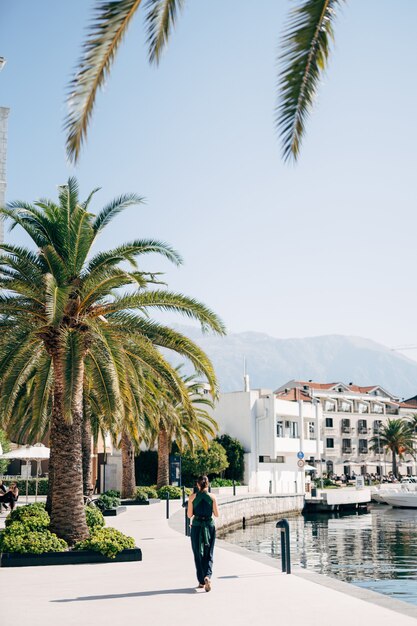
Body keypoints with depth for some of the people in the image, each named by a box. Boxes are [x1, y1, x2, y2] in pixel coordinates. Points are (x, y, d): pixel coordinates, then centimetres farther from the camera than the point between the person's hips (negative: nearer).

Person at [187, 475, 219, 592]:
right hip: (209, 526, 0)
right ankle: (207, 576, -17)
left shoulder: (193, 497, -4)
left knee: (198, 555, 11)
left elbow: (189, 515, -2)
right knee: (208, 555, 6)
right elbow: (216, 514, 0)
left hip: (196, 526, 0)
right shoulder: (212, 497, -4)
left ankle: (201, 581, 12)